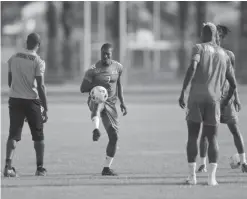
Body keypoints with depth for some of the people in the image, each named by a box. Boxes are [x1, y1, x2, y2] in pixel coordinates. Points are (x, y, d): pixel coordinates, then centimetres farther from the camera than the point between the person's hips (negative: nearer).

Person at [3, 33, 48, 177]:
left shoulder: (14, 58, 4)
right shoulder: (38, 62, -10)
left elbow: (10, 81, 13)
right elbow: (40, 86, -13)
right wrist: (45, 109, -9)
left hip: (15, 100, 3)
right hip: (32, 101, -3)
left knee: (13, 135, 4)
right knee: (38, 136, 11)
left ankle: (8, 165, -12)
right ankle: (40, 168, 14)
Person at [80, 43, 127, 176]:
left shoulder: (118, 67, 7)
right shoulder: (93, 70, -7)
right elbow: (83, 88, -5)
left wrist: (122, 102, 14)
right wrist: (99, 85, -19)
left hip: (110, 104, 4)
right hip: (95, 100, -4)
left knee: (114, 137, -2)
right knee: (98, 104, -44)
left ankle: (107, 168, 9)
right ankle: (96, 130, -68)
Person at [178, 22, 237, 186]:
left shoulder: (199, 48, 4)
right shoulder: (224, 55, 16)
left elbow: (192, 68, -14)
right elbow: (233, 84, 18)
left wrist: (183, 92, -13)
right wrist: (227, 101, 35)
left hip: (196, 98, -2)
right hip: (214, 99, 2)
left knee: (193, 137, 6)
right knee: (212, 138, 7)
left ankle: (192, 175, 1)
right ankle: (212, 176, -8)